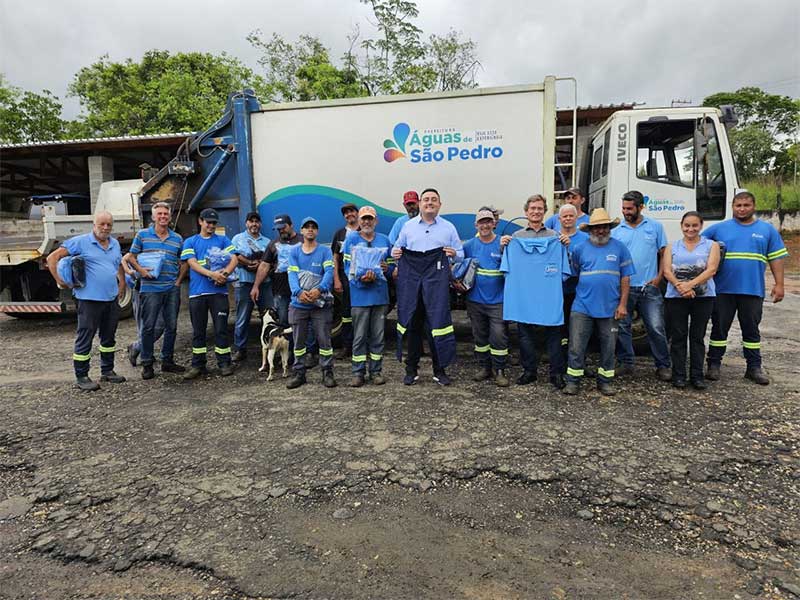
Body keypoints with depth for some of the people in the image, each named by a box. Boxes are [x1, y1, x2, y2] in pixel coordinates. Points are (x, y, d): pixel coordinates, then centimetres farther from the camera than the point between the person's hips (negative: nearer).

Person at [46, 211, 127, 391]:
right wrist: (60, 281, -9)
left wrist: (122, 285, 16)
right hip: (90, 298, -6)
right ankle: (81, 377, 9)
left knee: (109, 337, 14)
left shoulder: (115, 244, 13)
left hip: (112, 298, 6)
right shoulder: (80, 242, -6)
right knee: (85, 338, 0)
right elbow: (52, 258, -5)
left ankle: (107, 371, 26)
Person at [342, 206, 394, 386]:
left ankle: (376, 371, 20)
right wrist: (361, 278, -21)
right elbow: (347, 266, -4)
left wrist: (386, 269, -10)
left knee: (378, 336, 9)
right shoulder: (352, 239, 2)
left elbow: (392, 265, 13)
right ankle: (358, 373, 11)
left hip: (380, 294, 3)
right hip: (360, 295, -2)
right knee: (359, 336, 2)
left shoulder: (384, 240, 10)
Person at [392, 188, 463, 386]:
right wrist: (395, 254, -4)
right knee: (412, 323, 5)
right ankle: (411, 369, 16)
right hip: (412, 277, 1)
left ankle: (440, 369, 8)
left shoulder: (449, 227, 13)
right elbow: (397, 248, 19)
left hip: (437, 278, -1)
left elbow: (461, 253, 14)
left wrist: (455, 253, -8)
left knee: (439, 320, -5)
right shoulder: (408, 226, 14)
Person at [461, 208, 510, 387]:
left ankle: (500, 371, 10)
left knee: (499, 336, -4)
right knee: (480, 336, 13)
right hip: (475, 299, 3)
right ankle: (484, 368, 27)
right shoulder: (469, 245, 5)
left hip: (498, 300, -3)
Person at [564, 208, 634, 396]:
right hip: (582, 307, 0)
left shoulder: (620, 248, 3)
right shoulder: (580, 249, 4)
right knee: (576, 346, -1)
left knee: (608, 347, 10)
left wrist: (623, 304, -3)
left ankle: (605, 381, 25)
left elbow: (625, 278, 2)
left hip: (610, 308, 1)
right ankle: (573, 381, 11)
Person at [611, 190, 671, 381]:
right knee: (622, 327, 5)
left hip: (649, 288, -1)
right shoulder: (616, 232, 8)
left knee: (656, 328, -1)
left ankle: (663, 365, 13)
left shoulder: (655, 227, 7)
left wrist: (659, 277, -2)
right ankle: (626, 363, 18)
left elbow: (663, 253, 8)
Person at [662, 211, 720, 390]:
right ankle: (678, 375, 9)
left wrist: (690, 284, -19)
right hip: (676, 297, 1)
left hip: (703, 297, 0)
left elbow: (711, 269, -6)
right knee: (678, 337, 3)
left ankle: (697, 376, 12)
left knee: (698, 337, 5)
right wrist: (679, 286, -18)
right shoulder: (672, 247, 12)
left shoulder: (711, 246, 9)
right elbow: (667, 271, 0)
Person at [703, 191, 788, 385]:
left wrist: (779, 284, 1)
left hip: (753, 290, 1)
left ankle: (754, 367, 20)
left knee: (751, 330, 10)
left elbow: (776, 258, 8)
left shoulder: (767, 230, 9)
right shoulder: (718, 228, 5)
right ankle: (714, 365, 15)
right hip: (723, 289, -1)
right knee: (719, 328, 6)